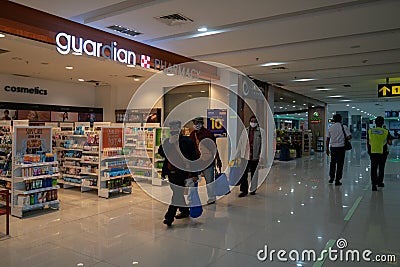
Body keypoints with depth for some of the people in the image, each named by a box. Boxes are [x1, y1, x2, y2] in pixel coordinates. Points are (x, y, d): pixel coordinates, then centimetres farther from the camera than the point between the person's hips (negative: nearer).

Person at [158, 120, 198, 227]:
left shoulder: (187, 141, -7)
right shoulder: (167, 141, 10)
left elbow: (193, 158, -7)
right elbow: (160, 152, -5)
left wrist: (194, 174, -10)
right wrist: (170, 142, -16)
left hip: (181, 173, -6)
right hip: (171, 172, 7)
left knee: (177, 193, -9)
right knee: (178, 193, 18)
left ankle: (169, 217, -4)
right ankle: (185, 211, 36)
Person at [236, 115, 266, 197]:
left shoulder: (261, 131, -2)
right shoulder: (245, 131, 5)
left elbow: (263, 144, -5)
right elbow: (240, 144, 8)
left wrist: (261, 157, -11)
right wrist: (237, 155, 6)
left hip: (255, 157, -1)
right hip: (245, 156, 1)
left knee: (254, 174, 11)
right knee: (243, 174, -2)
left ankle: (253, 190, 26)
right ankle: (244, 190, 7)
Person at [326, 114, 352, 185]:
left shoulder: (330, 128, 3)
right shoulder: (344, 127, -4)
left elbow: (327, 139, 4)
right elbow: (349, 137, -12)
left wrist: (327, 149, 11)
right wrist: (344, 138, 10)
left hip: (333, 147, 3)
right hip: (341, 147, -2)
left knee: (333, 163, 15)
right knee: (340, 163, 4)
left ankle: (331, 178, 20)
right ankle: (337, 180, 6)